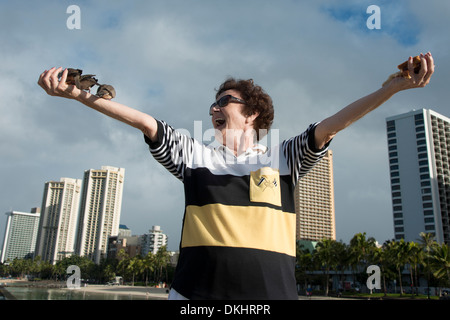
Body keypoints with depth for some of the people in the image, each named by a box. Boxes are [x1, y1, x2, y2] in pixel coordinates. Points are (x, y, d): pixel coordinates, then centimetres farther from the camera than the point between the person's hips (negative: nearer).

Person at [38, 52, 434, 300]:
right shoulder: (195, 154, 11)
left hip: (271, 287, 0)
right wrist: (77, 94, -3)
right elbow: (143, 121, 3)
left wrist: (394, 88, -8)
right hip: (196, 289, 1)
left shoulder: (283, 158, 10)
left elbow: (332, 125, 1)